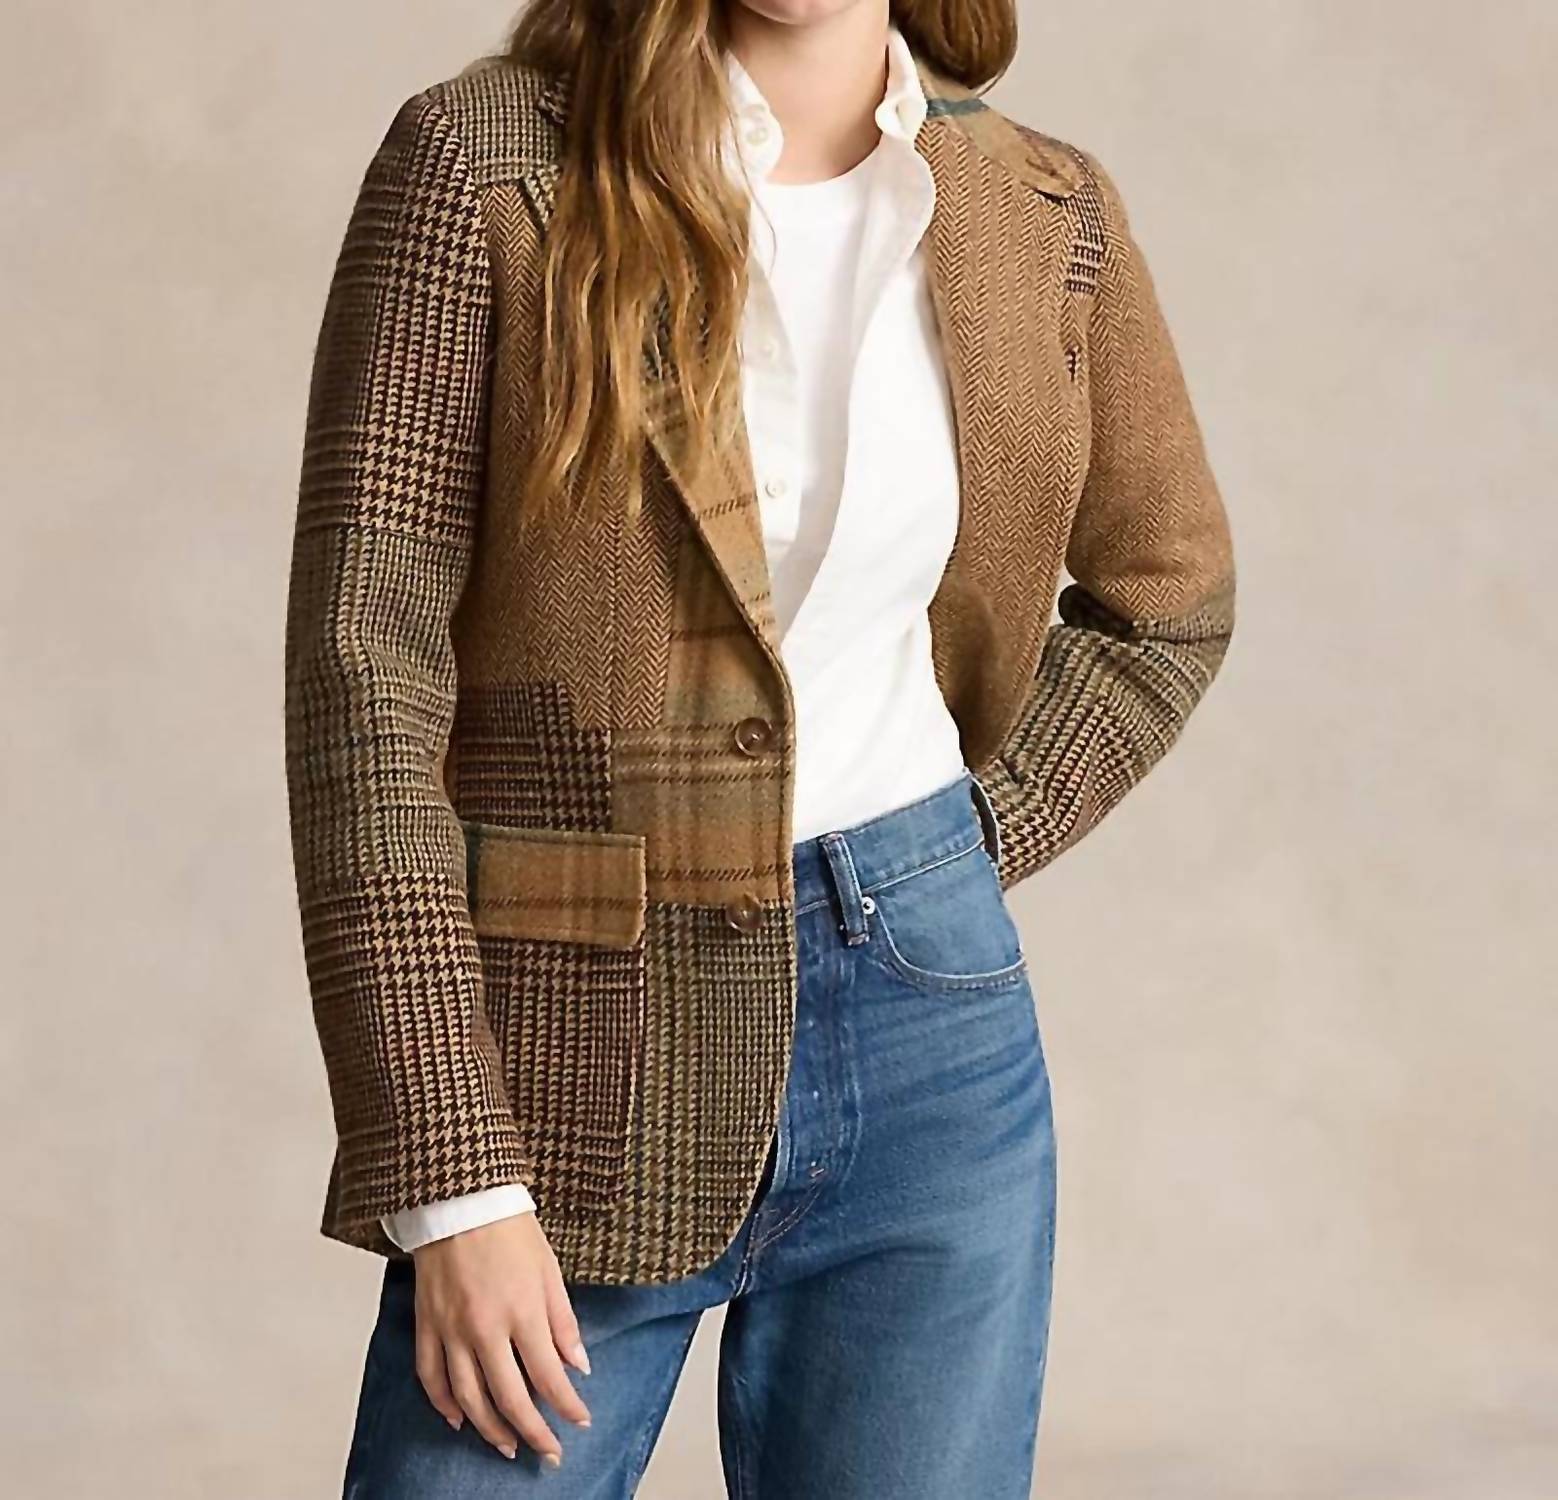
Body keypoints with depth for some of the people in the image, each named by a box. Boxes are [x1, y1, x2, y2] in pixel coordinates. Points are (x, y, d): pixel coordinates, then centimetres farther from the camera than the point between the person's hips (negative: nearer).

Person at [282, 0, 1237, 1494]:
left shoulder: (1042, 213, 4)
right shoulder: (479, 159, -6)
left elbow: (1166, 600, 21)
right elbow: (364, 670, -10)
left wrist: (968, 857, 7)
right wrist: (453, 1185, -14)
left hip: (924, 1036, 3)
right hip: (572, 1063, -2)